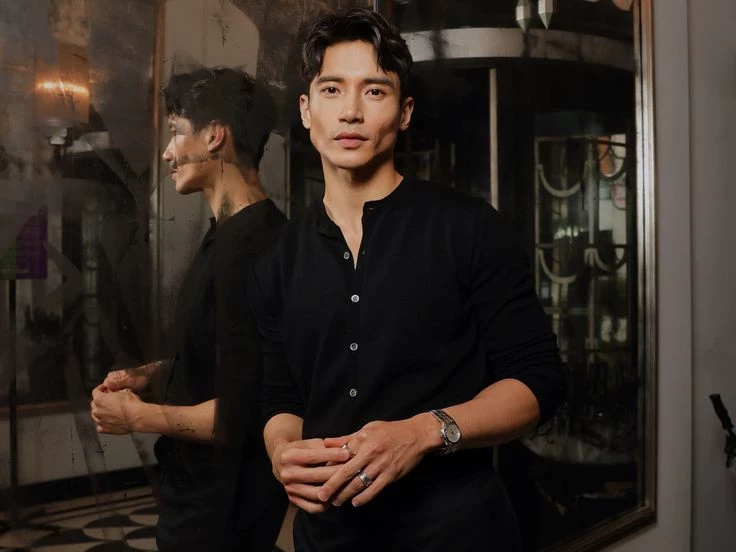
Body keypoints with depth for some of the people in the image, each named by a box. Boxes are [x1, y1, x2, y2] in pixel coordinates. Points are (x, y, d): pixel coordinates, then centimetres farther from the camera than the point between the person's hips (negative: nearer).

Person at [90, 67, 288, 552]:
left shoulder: (249, 246, -27)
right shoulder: (229, 233, 6)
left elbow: (236, 417, -28)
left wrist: (137, 416, -15)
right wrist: (153, 374, 5)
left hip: (224, 504, -9)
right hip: (204, 484, 9)